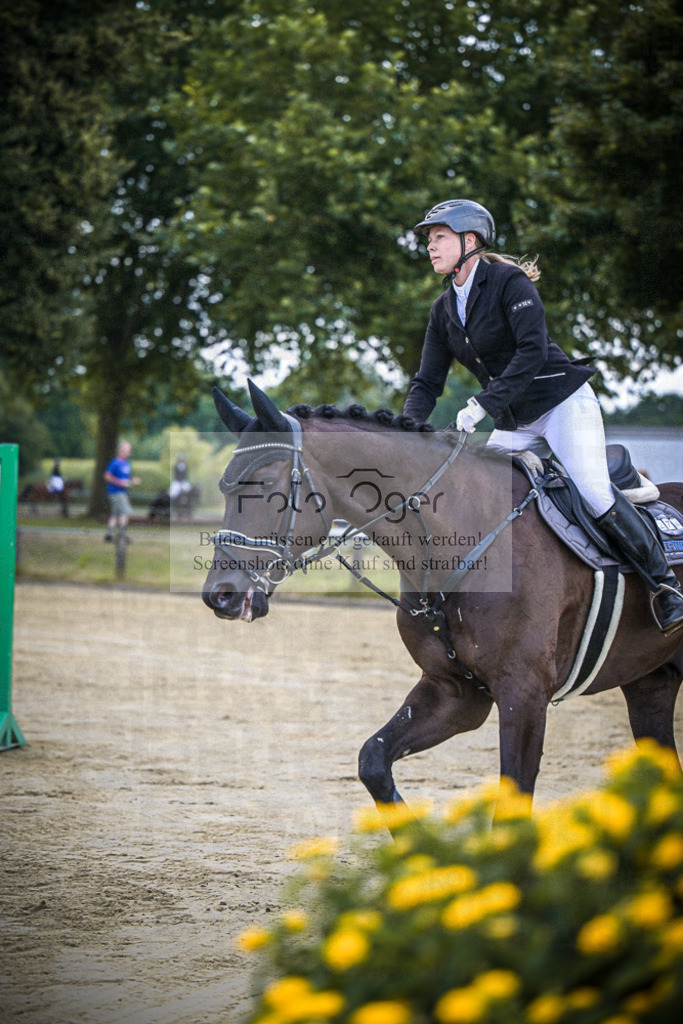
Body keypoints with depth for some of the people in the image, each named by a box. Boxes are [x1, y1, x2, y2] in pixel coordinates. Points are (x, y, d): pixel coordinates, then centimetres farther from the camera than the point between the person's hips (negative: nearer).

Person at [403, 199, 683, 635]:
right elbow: (427, 383, 10)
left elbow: (533, 351, -25)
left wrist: (481, 404, -31)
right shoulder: (444, 310, 9)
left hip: (563, 402, -8)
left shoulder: (509, 281, -13)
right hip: (513, 424, 8)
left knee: (594, 494, -23)